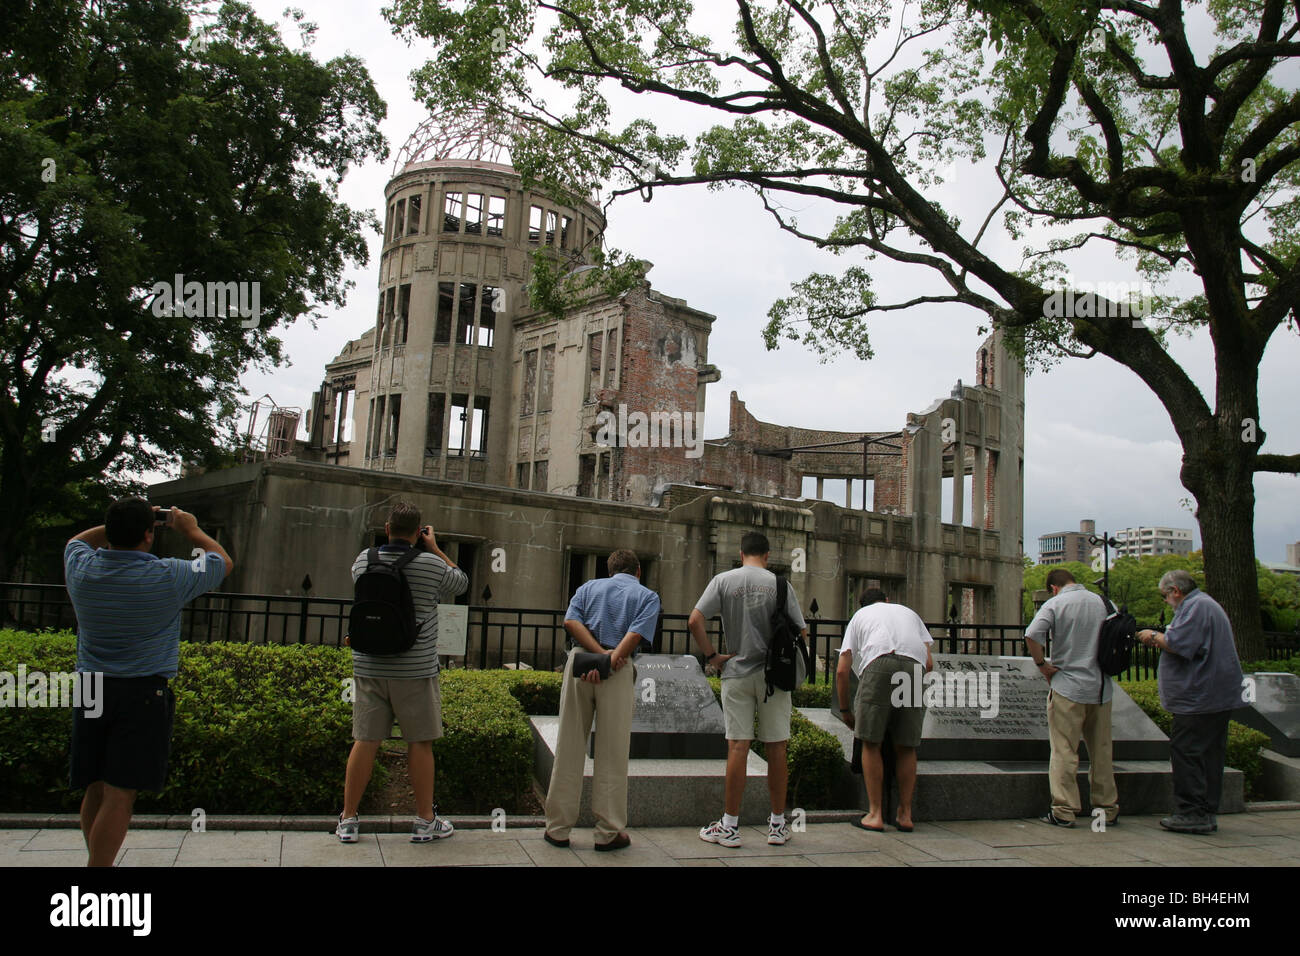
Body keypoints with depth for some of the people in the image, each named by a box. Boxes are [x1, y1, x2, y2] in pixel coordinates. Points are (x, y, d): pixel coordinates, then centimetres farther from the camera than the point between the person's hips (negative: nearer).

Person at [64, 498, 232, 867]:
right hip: (143, 694, -5)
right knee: (119, 795, -3)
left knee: (94, 790, 15)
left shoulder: (81, 569, -1)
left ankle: (98, 860, 27)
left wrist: (120, 523, 22)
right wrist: (191, 530, 18)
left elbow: (78, 540, 25)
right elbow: (224, 562, 6)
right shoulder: (168, 577, -13)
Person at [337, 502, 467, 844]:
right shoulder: (432, 565, -9)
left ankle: (348, 819, 16)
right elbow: (462, 582, 12)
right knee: (420, 742, 5)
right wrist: (434, 548, 16)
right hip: (415, 671, -3)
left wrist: (393, 545, 25)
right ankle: (425, 821, 13)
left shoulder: (364, 560, 1)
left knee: (365, 740, 9)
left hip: (369, 668, 3)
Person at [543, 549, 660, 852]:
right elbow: (636, 635, -8)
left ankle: (558, 827, 15)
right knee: (612, 753, 5)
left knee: (569, 748, 8)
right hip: (619, 672, -2)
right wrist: (609, 662, -14)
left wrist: (601, 653, -8)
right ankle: (608, 832, 13)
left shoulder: (589, 587, 18)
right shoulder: (648, 597, 11)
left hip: (580, 660, 2)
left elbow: (571, 621, -1)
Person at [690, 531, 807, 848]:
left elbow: (694, 621, -8)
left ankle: (730, 826, 6)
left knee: (738, 747, 1)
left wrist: (711, 656, 0)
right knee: (776, 747, 8)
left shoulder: (723, 581, 0)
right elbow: (800, 632, 0)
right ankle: (778, 825, 18)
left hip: (737, 673, 0)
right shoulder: (779, 584, -1)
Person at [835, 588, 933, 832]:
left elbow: (842, 670, 22)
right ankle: (905, 814, 18)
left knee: (871, 743, 5)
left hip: (879, 666, -3)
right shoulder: (910, 613, 37)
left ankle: (875, 814, 5)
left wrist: (844, 710, 31)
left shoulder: (859, 617, 31)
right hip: (915, 668, 3)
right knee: (906, 747, 12)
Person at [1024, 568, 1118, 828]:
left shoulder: (1055, 604, -7)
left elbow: (1031, 635, -21)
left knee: (1064, 751, 0)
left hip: (1067, 687, -4)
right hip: (1101, 687, 4)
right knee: (1101, 751, 13)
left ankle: (1064, 811, 0)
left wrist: (1042, 664, -8)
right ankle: (1108, 809, 21)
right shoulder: (1101, 602, 6)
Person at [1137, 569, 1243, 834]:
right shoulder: (1206, 604, 21)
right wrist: (1160, 639, 16)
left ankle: (1193, 813, -5)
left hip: (1199, 699, -11)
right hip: (1216, 698, 11)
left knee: (1185, 753, -7)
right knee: (1209, 754, 12)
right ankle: (1207, 813, 17)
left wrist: (1154, 637, -6)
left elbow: (1178, 644, -23)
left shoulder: (1196, 607, -14)